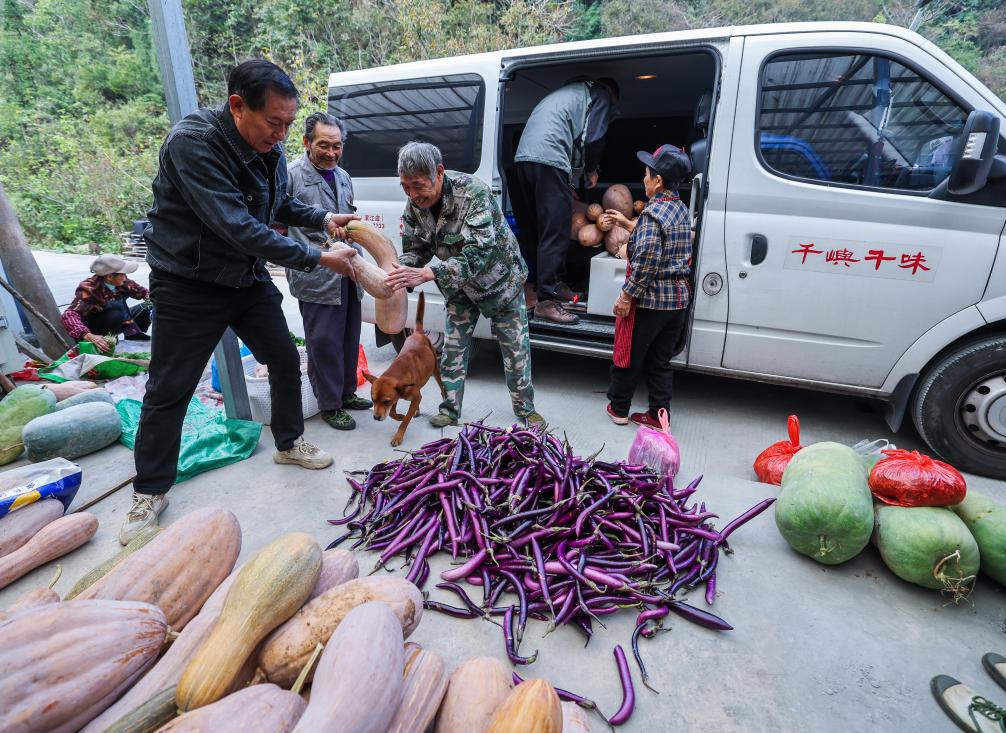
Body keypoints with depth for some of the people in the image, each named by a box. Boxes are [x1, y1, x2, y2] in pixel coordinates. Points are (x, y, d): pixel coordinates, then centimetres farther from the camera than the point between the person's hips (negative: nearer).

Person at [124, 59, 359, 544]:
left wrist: (324, 219, -4)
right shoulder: (192, 142, -25)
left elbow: (281, 204, 15)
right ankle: (150, 492, 20)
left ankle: (289, 444, 32)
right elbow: (237, 227, -32)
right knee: (168, 391, 2)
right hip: (188, 285, -6)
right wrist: (318, 259, -29)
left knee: (286, 362, 11)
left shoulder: (269, 149, -2)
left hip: (249, 278, 7)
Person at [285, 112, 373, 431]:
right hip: (316, 277, -7)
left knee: (350, 337, 14)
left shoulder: (343, 177, 16)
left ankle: (346, 393, 29)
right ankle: (329, 404, 11)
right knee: (324, 341, -2)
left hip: (348, 273, 7)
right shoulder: (291, 175, -7)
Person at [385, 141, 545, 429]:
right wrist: (402, 274, -29)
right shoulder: (414, 204, -14)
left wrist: (427, 274, -49)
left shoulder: (473, 192, -33)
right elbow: (414, 249, -5)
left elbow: (478, 254, -41)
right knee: (453, 348, 7)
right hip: (460, 286, 5)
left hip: (499, 279, -5)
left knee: (515, 349, 5)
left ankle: (525, 409, 23)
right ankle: (450, 410, 22)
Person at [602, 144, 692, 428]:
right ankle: (659, 414, 22)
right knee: (660, 361, 15)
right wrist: (627, 224, 24)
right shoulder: (681, 209, 10)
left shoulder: (653, 213, -18)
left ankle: (618, 408, 24)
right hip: (678, 299, 8)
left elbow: (646, 262, -26)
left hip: (649, 300, -8)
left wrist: (626, 296, -19)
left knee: (629, 356, 9)